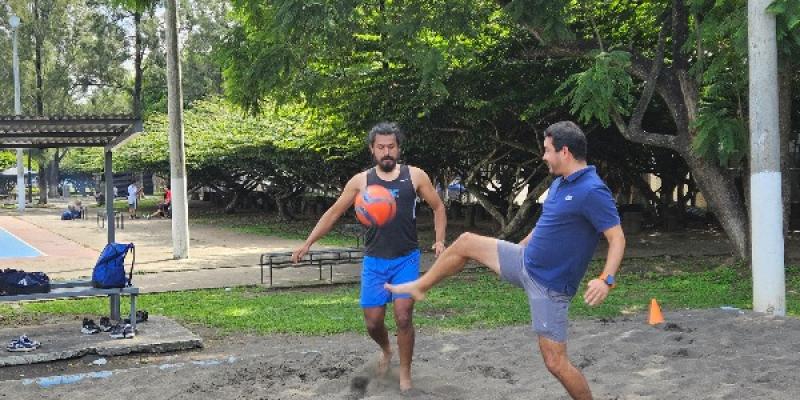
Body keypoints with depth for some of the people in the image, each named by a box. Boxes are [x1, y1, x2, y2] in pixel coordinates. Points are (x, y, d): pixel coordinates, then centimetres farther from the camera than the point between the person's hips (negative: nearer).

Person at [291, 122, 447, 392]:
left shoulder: (415, 176, -1)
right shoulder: (361, 180, 1)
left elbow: (438, 207, 8)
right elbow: (333, 213, 6)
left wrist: (440, 240, -5)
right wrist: (308, 243, -1)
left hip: (406, 259, -1)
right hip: (374, 261, 1)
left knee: (403, 317, -10)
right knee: (373, 322, 3)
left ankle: (405, 372, 10)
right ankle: (386, 350, 37)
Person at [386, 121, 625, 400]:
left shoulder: (592, 191, -22)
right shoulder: (559, 183, 7)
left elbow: (617, 238, -26)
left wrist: (606, 279, -40)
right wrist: (516, 249, 30)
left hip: (549, 287, -9)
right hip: (526, 260, 9)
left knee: (555, 363, -8)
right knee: (465, 242, 11)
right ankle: (420, 287, 29)